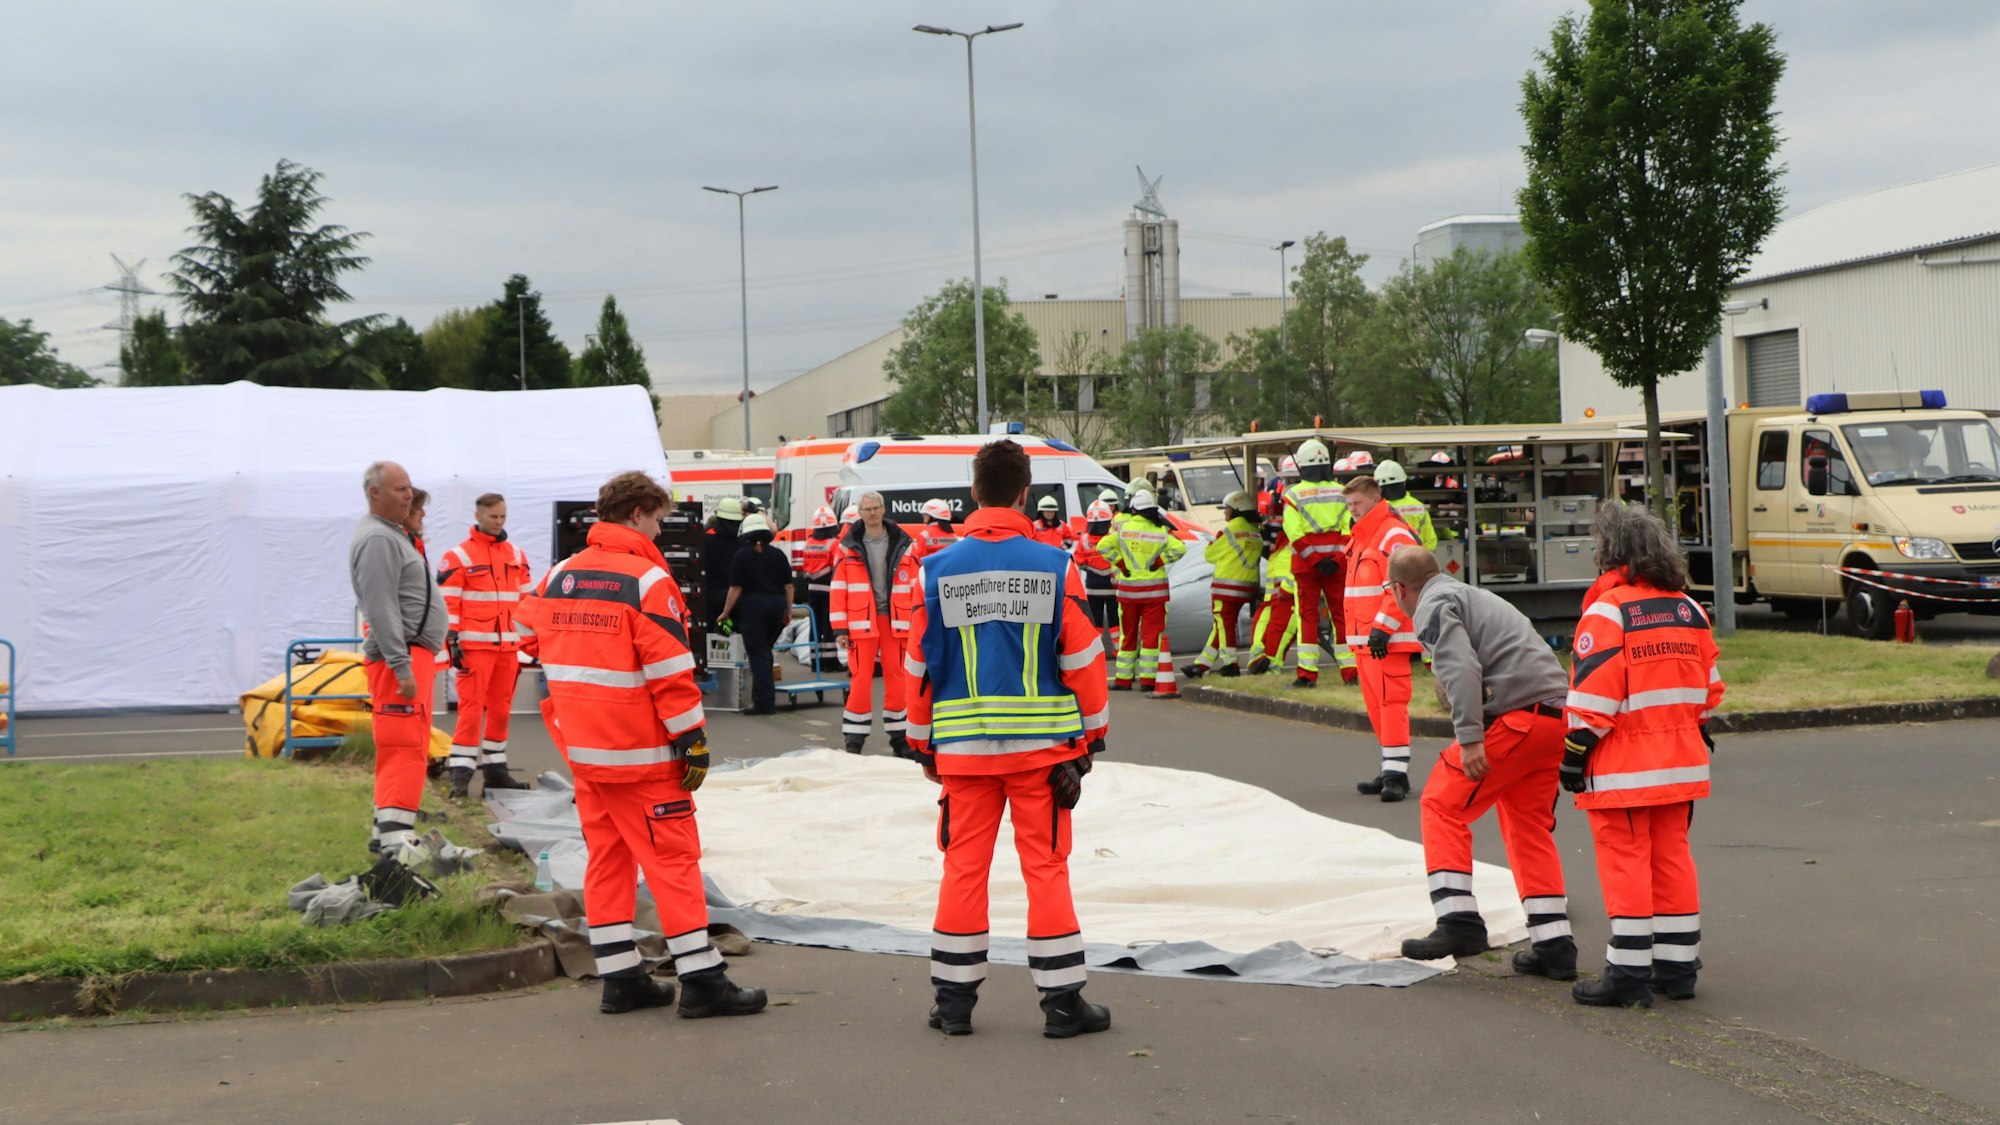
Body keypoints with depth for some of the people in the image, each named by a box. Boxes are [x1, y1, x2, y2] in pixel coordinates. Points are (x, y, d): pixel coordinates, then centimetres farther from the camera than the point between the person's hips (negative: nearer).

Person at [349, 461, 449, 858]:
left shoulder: (391, 535, 21)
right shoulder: (377, 540, -14)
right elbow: (381, 608, -21)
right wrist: (401, 666, -25)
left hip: (414, 654, 11)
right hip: (402, 655, -11)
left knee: (407, 747, 14)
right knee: (405, 747, -15)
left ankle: (387, 831, 21)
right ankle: (395, 836, -20)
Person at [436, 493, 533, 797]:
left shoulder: (517, 555, 14)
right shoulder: (459, 557, -4)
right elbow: (447, 603, -7)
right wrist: (452, 641, -12)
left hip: (508, 646, 6)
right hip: (475, 645, -6)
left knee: (501, 707, 10)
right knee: (471, 706, -9)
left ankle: (494, 767, 19)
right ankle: (461, 772, -8)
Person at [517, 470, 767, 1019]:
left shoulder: (557, 577, 9)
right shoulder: (648, 581, -13)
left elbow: (533, 646, 17)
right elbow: (670, 671, -17)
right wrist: (694, 739, -12)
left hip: (581, 748, 7)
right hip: (640, 752, -7)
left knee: (607, 855, 12)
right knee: (672, 856, -2)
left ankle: (619, 977, 14)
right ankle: (700, 980, 0)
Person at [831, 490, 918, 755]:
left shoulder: (903, 545, 5)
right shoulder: (848, 546, 2)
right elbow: (839, 589, 1)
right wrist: (840, 629, -4)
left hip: (895, 622, 1)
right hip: (862, 623, -1)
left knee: (897, 680, 6)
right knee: (860, 681, -3)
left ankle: (900, 737, 18)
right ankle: (853, 740, 4)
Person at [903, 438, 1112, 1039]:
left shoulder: (937, 571, -1)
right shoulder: (1055, 567, -5)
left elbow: (919, 668, 4)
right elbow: (1084, 660, -2)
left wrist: (925, 746, 16)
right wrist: (1090, 739, 10)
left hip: (964, 747, 1)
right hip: (1041, 743, -1)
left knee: (964, 867, 9)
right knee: (1046, 866, 5)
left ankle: (954, 1000, 13)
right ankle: (1062, 1001, 8)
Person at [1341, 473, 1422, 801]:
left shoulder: (1394, 535, -11)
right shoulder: (1362, 538, 21)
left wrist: (1383, 627, -21)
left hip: (1387, 639, -10)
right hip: (1364, 639, 10)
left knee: (1391, 701, -12)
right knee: (1376, 705, 11)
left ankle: (1396, 773, -14)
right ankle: (1391, 768, 17)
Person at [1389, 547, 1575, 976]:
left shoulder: (1434, 606, -1)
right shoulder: (1475, 597, 28)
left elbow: (1461, 669, -17)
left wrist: (1469, 739, -22)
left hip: (1516, 716, -9)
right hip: (1557, 716, 9)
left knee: (1443, 804, -1)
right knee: (1529, 826, 17)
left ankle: (1459, 920, -10)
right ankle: (1554, 945, 16)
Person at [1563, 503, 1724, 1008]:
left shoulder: (1608, 611, -13)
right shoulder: (1688, 609, 9)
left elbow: (1593, 693, -17)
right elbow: (1709, 687, 15)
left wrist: (1574, 754, -10)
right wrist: (1699, 739, 24)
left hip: (1623, 768, -7)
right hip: (1681, 762, 7)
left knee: (1625, 860, -2)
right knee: (1671, 857, 13)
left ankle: (1629, 973, -1)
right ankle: (1678, 965, 18)